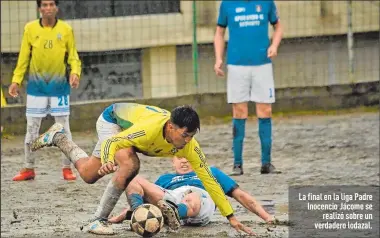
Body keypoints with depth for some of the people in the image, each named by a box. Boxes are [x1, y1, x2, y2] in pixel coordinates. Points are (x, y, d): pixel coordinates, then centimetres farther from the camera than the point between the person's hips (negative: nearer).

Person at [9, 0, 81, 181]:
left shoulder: (66, 29, -1)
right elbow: (24, 58, 3)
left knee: (64, 129, 1)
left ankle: (67, 168, 8)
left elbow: (73, 56, 2)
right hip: (36, 87, 1)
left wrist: (75, 72, -16)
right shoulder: (30, 29, 0)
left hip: (59, 87, -1)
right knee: (31, 129, 4)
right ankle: (29, 169, 12)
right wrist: (16, 80, -2)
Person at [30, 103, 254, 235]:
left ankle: (58, 137, 40)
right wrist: (108, 161, -61)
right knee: (130, 164, -32)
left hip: (126, 121, 6)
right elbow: (112, 143, -38)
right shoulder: (150, 128, -46)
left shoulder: (189, 145, -29)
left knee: (88, 174, 15)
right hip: (112, 118, -6)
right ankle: (99, 220, -18)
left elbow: (209, 180, -26)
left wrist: (231, 217, -29)